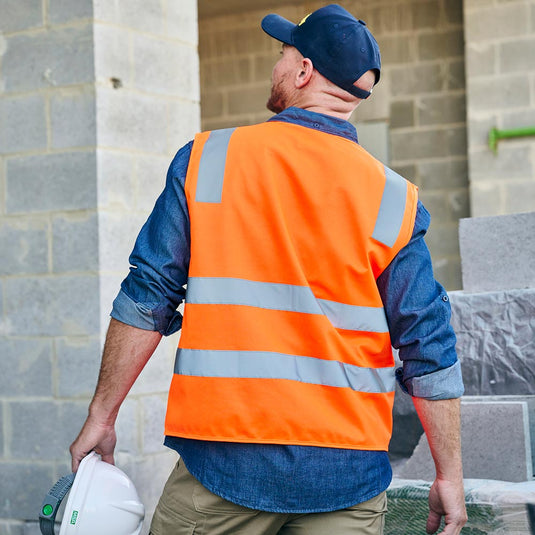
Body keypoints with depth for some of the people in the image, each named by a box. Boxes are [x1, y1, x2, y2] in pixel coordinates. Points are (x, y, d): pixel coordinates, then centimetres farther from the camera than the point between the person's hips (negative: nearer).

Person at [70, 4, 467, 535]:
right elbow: (429, 349, -2)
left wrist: (101, 416, 6)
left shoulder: (205, 159, 0)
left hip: (222, 459, 0)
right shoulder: (391, 198, 0)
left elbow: (145, 297, -2)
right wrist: (449, 476, 6)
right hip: (346, 473, 1)